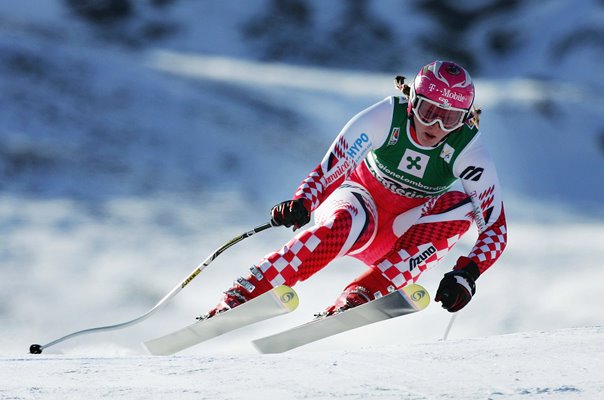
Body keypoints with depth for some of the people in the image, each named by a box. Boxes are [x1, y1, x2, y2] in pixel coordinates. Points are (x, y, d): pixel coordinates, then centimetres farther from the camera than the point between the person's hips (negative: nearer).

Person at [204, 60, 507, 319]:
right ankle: (240, 295, -40)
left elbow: (495, 230, -17)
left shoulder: (468, 151, -20)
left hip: (398, 238, 2)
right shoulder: (385, 118, -22)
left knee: (460, 204, -28)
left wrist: (466, 274, -35)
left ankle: (360, 295, -35)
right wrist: (301, 204, -43)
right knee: (346, 223, -39)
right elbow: (327, 172, -22)